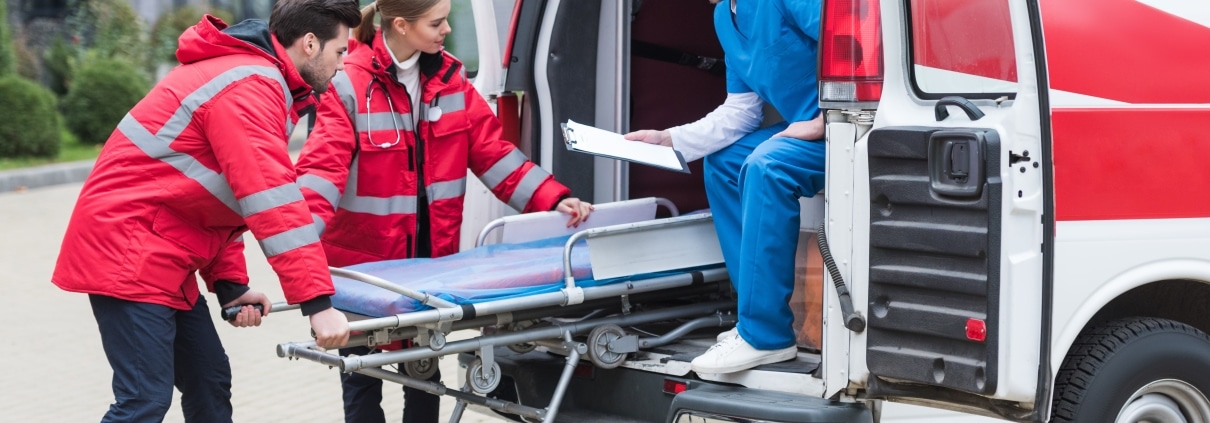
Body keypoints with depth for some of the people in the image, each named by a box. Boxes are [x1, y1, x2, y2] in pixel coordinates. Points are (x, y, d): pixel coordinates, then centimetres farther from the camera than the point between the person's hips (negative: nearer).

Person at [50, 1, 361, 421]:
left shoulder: (254, 76, 17)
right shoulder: (250, 86, -17)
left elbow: (229, 196, 17)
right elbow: (272, 201, -25)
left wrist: (229, 284, 6)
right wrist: (317, 302, -26)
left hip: (158, 255, 11)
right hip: (128, 249, -11)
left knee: (209, 381, 12)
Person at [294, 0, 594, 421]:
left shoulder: (449, 77, 1)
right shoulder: (350, 84, -17)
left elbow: (492, 150, 0)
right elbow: (323, 167, -25)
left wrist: (553, 199, -11)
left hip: (432, 256, 5)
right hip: (363, 258, -5)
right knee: (363, 377, 8)